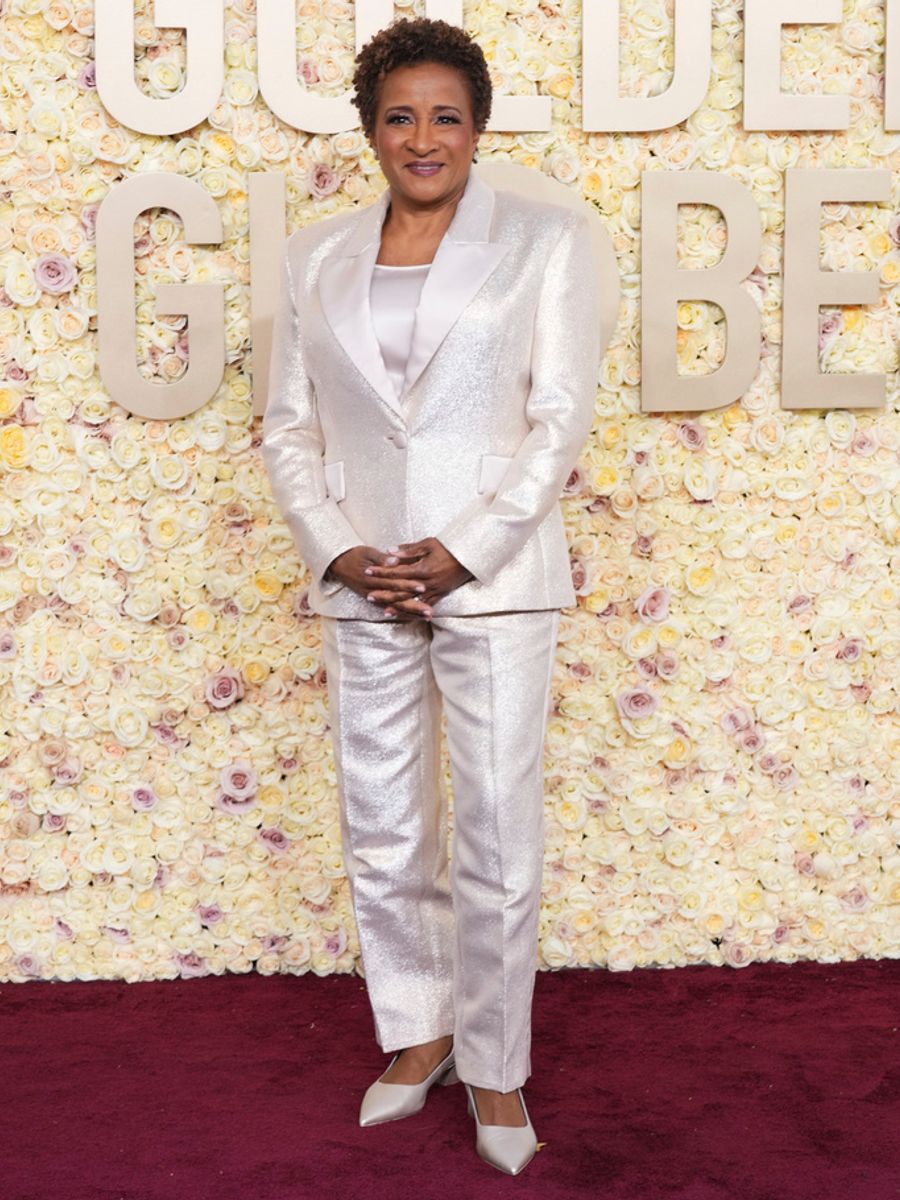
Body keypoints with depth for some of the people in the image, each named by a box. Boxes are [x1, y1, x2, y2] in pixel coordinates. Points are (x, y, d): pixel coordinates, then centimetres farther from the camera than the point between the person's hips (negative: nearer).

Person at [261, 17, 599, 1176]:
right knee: (382, 838, 12)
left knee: (497, 840, 2)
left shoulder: (544, 236, 0)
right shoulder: (316, 254, 9)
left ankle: (495, 1067, 22)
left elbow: (562, 415, -6)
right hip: (362, 583, 3)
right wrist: (339, 551, -7)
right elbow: (288, 426, 8)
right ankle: (418, 1034, 34)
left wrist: (462, 552, -13)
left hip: (493, 578, -3)